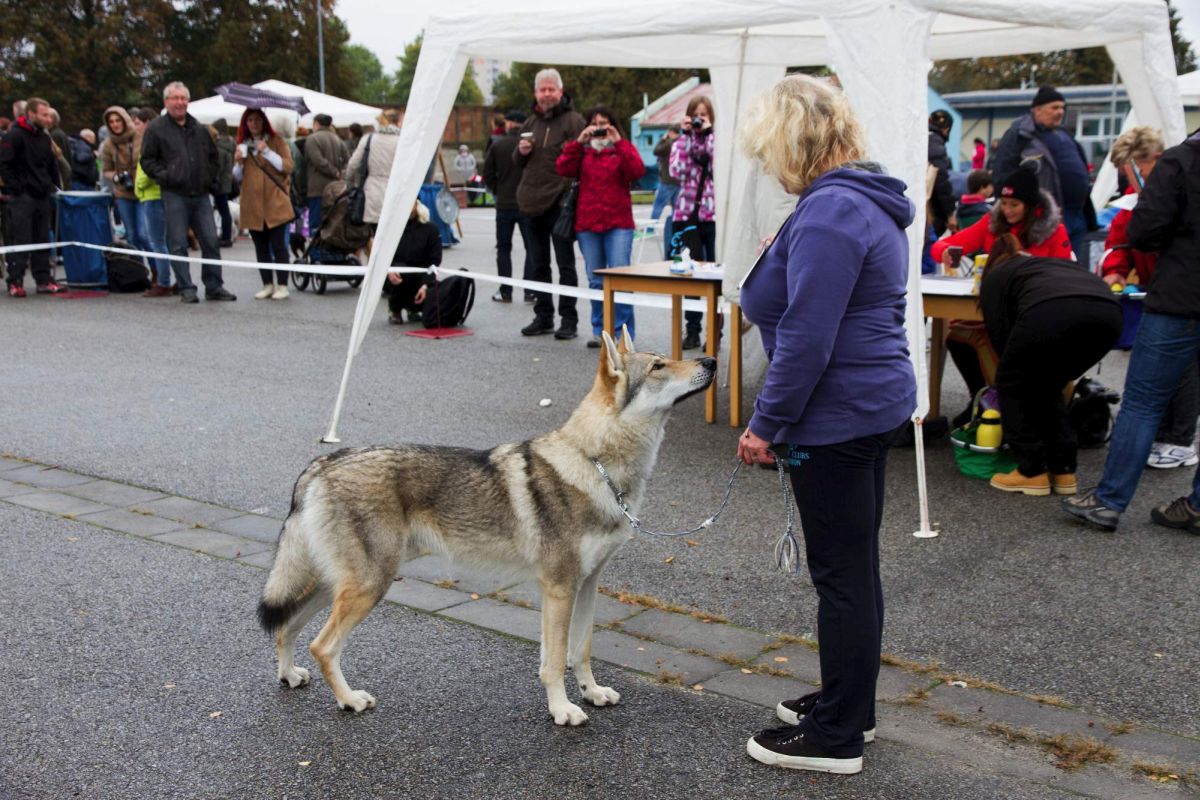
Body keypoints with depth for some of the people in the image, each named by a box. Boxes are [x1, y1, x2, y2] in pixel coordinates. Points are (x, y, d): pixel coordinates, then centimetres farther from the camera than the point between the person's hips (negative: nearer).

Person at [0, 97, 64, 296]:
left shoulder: (44, 137, 15)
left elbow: (52, 165, 24)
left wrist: (54, 187, 14)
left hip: (42, 196, 7)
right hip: (22, 197, -7)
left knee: (43, 240, 9)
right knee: (21, 240, -8)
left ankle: (44, 280, 14)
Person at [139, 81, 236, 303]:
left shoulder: (200, 129, 15)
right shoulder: (156, 129, 2)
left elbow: (213, 156, 25)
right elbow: (147, 160, 2)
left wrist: (209, 178, 12)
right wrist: (164, 177, -12)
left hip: (201, 194, 4)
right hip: (174, 195, -4)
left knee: (210, 241, 2)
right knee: (178, 244, -2)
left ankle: (214, 286, 10)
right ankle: (186, 289, 4)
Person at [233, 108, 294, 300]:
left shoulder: (276, 142, 4)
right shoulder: (242, 145, 16)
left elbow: (288, 167, -7)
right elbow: (237, 176, 18)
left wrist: (267, 152, -16)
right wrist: (238, 162, -3)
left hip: (275, 203, -4)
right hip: (252, 205, 4)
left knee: (278, 245, -7)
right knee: (261, 247, 6)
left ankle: (282, 286, -4)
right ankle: (268, 285, 11)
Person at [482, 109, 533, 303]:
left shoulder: (497, 145, -2)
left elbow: (488, 174, -1)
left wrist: (498, 191, 12)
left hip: (504, 204, 1)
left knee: (503, 247, 11)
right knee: (531, 248, 7)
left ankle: (505, 291, 8)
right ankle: (530, 290, 1)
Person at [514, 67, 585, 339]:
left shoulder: (573, 121, -6)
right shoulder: (531, 122, 16)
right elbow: (517, 162, 23)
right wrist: (521, 151, 0)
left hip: (559, 204, -7)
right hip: (534, 203, 7)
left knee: (565, 264, -1)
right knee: (538, 265, 12)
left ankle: (569, 319, 3)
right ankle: (543, 317, 21)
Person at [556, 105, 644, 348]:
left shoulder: (623, 149, 9)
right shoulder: (582, 151, 14)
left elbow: (637, 171, -11)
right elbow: (563, 168, -4)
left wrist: (618, 142, -13)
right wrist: (579, 142, -11)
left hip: (618, 223, -3)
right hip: (587, 223, 3)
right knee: (595, 280, 8)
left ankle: (623, 332, -5)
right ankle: (599, 330, 16)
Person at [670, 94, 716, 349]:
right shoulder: (681, 142, 11)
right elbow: (677, 171, -8)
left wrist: (708, 134, -11)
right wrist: (687, 136, -6)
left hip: (714, 214, -2)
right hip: (687, 214, 2)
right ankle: (692, 330, 10)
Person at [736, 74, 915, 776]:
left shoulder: (829, 212, -20)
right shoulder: (870, 202, 13)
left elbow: (806, 338, -24)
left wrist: (767, 423, -17)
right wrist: (782, 258, 12)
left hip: (837, 417, -11)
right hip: (876, 403, 11)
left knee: (842, 575, 0)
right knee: (856, 565, 19)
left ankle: (836, 737, 14)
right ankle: (852, 705, 34)